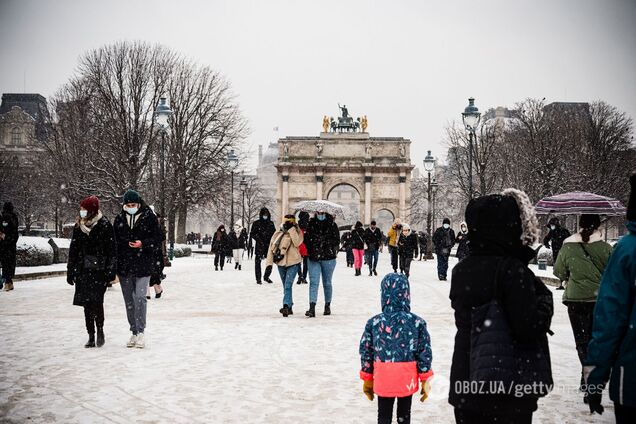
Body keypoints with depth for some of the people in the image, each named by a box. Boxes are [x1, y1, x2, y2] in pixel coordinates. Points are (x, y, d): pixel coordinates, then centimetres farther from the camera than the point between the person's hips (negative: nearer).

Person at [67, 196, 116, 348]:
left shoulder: (105, 226, -4)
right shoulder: (78, 226, 11)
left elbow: (112, 250, -5)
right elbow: (73, 250, 15)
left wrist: (110, 270, -9)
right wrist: (70, 271, 13)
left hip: (99, 270, -5)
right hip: (83, 270, 5)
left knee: (96, 301, -14)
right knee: (87, 304, 6)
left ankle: (100, 331, 5)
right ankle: (91, 336, 14)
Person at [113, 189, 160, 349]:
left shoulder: (149, 218, -2)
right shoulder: (119, 219, 8)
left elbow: (156, 239, 0)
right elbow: (114, 241, 11)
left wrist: (142, 244, -19)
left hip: (143, 265, -4)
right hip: (124, 266, 4)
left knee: (140, 297, -14)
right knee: (129, 300, 10)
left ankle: (141, 331, -7)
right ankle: (134, 333, 19)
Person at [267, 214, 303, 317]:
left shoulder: (297, 232, -2)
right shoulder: (278, 234, 5)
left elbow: (297, 243, -22)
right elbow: (271, 247, 6)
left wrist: (292, 230, -21)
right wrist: (269, 262, 1)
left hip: (293, 263, -4)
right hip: (281, 263, 4)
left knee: (288, 286, -19)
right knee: (286, 287, 14)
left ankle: (286, 306, -26)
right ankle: (289, 307, 25)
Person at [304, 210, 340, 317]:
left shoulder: (332, 225, 1)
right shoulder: (311, 224, 6)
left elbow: (337, 240, -1)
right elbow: (306, 238, 7)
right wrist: (309, 249, -7)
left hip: (328, 258, -1)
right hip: (313, 258, 1)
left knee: (327, 283, 11)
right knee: (313, 282, -7)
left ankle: (327, 306, 25)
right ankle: (312, 308, -12)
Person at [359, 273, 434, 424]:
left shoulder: (373, 323, -9)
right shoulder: (417, 323, -10)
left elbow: (366, 352, -2)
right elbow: (425, 353, -6)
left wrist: (367, 380, 10)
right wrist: (425, 380, 5)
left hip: (383, 381, 0)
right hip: (407, 381, 0)